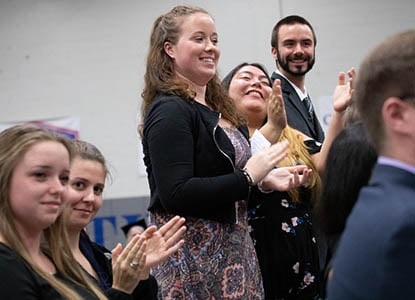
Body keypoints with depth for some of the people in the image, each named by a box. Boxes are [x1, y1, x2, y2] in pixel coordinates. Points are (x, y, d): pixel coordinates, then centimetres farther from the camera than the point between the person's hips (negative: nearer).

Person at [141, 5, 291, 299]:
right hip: (192, 252, -8)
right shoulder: (169, 111, -14)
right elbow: (175, 195, -24)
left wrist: (265, 179, 7)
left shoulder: (216, 107, 13)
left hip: (234, 246, 9)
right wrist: (248, 177, -19)